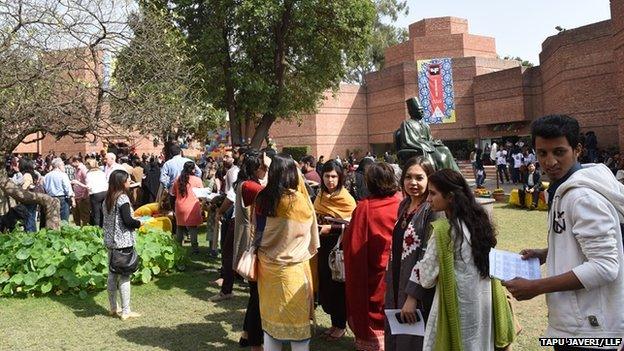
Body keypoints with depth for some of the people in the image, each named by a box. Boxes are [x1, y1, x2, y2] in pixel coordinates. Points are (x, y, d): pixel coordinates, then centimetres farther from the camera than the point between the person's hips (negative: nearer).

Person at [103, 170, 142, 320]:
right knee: (124, 276, -1)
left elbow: (108, 220, 14)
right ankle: (125, 311, 5)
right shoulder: (123, 198, -14)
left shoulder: (107, 199, 9)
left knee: (112, 275, 14)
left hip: (110, 241, 8)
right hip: (123, 243, -8)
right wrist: (140, 223, -3)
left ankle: (113, 308, 24)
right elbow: (128, 221, -21)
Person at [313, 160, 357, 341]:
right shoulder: (320, 196, 7)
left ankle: (341, 324, 21)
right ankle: (334, 322, 26)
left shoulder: (347, 199, -10)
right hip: (323, 246, 6)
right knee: (324, 284, 9)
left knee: (338, 285, 4)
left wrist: (330, 228, -20)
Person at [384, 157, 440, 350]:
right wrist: (391, 284, 15)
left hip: (418, 291, -7)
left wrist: (413, 296, -22)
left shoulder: (432, 210, -17)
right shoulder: (403, 206, 6)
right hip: (397, 284, 7)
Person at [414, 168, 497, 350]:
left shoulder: (444, 229, -20)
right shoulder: (478, 220, 1)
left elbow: (427, 278, -16)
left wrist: (418, 268, 4)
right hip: (483, 304, 7)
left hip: (458, 307, -7)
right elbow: (486, 264, 10)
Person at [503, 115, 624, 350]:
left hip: (587, 327, -9)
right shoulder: (563, 189, 8)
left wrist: (535, 287, -24)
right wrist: (545, 254, 5)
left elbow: (604, 267, -26)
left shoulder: (584, 197, -22)